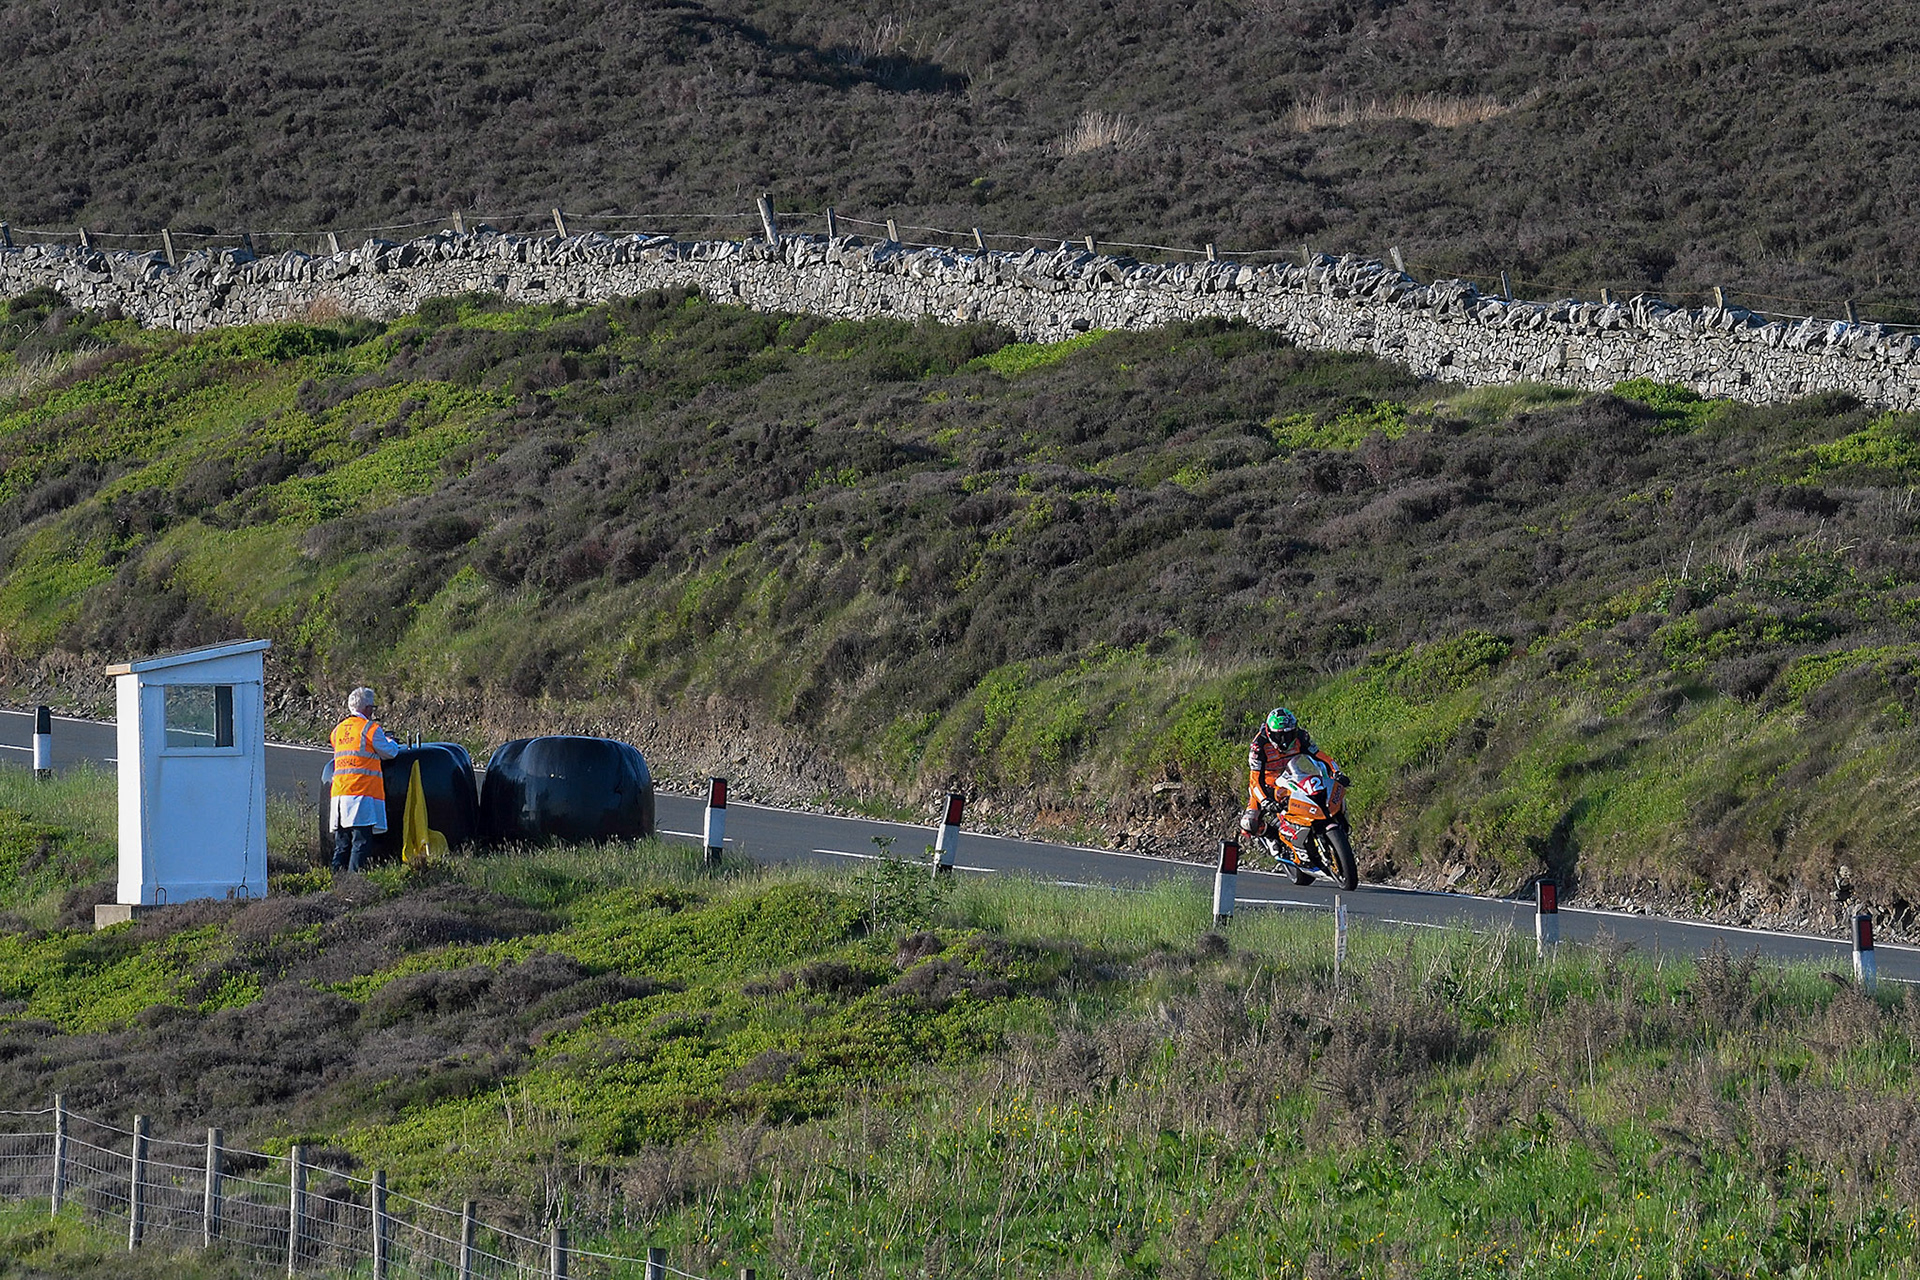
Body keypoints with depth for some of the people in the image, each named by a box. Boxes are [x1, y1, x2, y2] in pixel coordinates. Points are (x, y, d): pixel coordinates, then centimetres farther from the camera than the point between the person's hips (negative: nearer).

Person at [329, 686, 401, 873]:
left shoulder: (338, 730, 16)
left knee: (342, 844, 8)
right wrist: (391, 742, 27)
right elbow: (389, 752, 4)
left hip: (338, 794, 7)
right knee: (361, 843, -9)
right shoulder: (370, 728, -4)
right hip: (362, 793, -7)